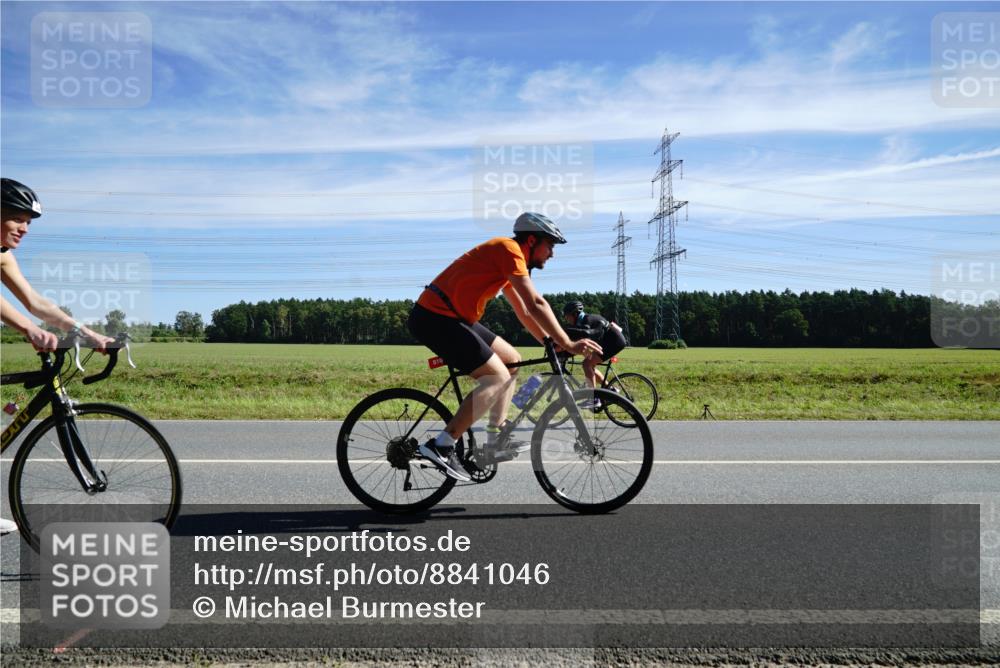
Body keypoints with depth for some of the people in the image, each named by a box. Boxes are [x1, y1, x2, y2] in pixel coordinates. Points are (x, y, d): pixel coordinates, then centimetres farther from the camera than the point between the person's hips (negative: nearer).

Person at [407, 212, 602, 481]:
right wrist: (567, 344, -16)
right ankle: (441, 446, -16)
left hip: (452, 317, 10)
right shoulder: (509, 249, -12)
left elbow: (524, 313, 22)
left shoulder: (508, 261, 19)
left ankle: (496, 438, 19)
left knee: (512, 361, 15)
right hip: (435, 318, -10)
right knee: (498, 377, -15)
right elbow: (536, 304, -19)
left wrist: (553, 344, 14)